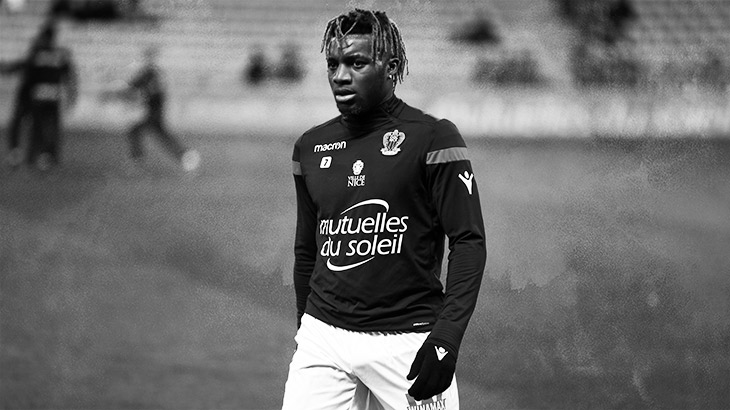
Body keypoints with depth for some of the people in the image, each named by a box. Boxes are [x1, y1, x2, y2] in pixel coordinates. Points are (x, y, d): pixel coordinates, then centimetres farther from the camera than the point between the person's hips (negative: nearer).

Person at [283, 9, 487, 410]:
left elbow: (469, 242, -9)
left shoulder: (431, 138, -4)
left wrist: (446, 337, -18)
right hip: (323, 336, 4)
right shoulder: (311, 147, 11)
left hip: (407, 342, -4)